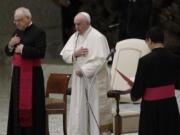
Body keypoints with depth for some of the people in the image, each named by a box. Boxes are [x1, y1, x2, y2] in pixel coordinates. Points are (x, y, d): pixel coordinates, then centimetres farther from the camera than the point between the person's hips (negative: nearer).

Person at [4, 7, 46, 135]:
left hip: (32, 74, -7)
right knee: (17, 104, 7)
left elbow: (41, 53, -18)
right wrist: (11, 44, -5)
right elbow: (8, 52, 16)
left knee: (31, 104, -7)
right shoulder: (17, 32, 13)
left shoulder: (38, 32, -9)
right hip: (17, 73, 7)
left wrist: (23, 49, -15)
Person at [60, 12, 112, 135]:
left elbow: (100, 60, -20)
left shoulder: (97, 37, -13)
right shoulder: (75, 37, 9)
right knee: (79, 110, 9)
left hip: (94, 80, -7)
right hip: (79, 80, 7)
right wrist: (75, 53, -14)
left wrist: (83, 70, -21)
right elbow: (64, 54, 6)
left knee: (96, 111, -3)